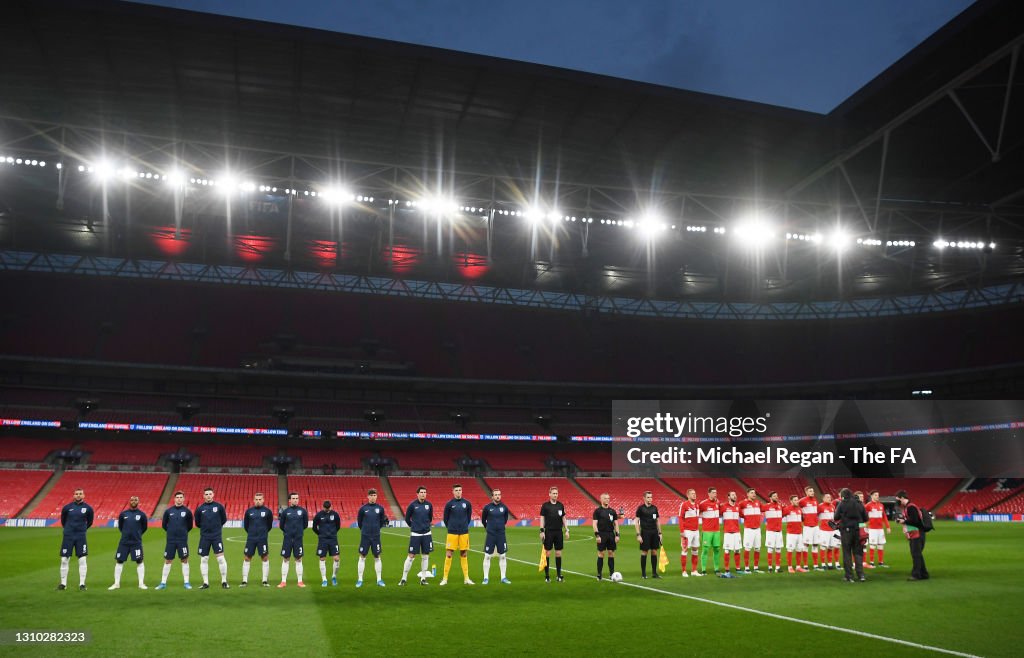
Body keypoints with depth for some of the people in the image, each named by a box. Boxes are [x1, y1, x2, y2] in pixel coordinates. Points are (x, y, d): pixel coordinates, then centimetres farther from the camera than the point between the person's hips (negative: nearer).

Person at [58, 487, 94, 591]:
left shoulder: (88, 508, -2)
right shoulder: (67, 507, -2)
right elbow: (63, 520, 14)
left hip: (81, 537, 0)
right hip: (68, 536, 0)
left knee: (82, 560, -2)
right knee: (64, 560, 3)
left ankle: (82, 584, 4)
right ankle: (63, 583, 14)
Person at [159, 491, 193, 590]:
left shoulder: (187, 511, -1)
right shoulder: (168, 511, 1)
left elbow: (190, 526, 9)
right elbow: (164, 525, 12)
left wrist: (183, 532, 7)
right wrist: (171, 531, 10)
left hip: (183, 540, -1)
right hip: (170, 540, 1)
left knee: (184, 560, 2)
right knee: (167, 561, 6)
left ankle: (186, 582, 8)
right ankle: (163, 583, 14)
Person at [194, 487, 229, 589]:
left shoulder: (219, 506, 0)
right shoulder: (200, 508, 1)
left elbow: (224, 519, 11)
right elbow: (197, 523, 12)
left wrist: (217, 526, 8)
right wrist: (205, 527, 10)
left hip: (217, 536, -2)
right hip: (204, 537, 2)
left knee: (221, 558, -6)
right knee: (203, 560, 5)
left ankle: (224, 582, 3)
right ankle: (205, 583, 15)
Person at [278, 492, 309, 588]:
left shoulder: (303, 511, 0)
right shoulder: (285, 511, -1)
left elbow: (305, 524, 10)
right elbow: (281, 525, 9)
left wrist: (299, 530, 9)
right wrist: (287, 531, 11)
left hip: (298, 539, 0)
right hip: (287, 538, 0)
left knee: (298, 560, 5)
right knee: (285, 559, 4)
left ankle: (300, 581, 11)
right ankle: (283, 581, 12)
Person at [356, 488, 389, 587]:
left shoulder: (380, 508, 1)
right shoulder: (363, 508, -3)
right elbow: (359, 521, 8)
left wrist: (377, 528, 9)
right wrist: (364, 529, 11)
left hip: (376, 536, 1)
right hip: (365, 536, -1)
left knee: (377, 558, 6)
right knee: (362, 557, 2)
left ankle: (379, 580, 13)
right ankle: (360, 580, 10)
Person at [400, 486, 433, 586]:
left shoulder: (429, 505, 2)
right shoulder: (412, 505, -8)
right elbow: (407, 518, 3)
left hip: (426, 534, 4)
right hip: (415, 534, -4)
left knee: (425, 556, 7)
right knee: (411, 556, -3)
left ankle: (423, 578, 17)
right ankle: (403, 579, 6)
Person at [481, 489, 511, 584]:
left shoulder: (504, 507, 0)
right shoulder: (487, 507, -6)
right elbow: (483, 519, 9)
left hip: (501, 535, 2)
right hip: (490, 535, -2)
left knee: (503, 556, 5)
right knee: (487, 556, 1)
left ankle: (503, 578, 14)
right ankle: (485, 578, 9)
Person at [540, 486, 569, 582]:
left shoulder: (561, 505, 8)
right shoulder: (545, 505, -2)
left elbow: (563, 518, 13)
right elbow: (542, 518, -2)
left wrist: (566, 530, 6)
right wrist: (542, 531, -9)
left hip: (558, 532, 3)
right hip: (548, 532, -3)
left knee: (558, 553, 6)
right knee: (547, 553, 0)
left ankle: (559, 574, 14)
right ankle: (547, 575, 7)